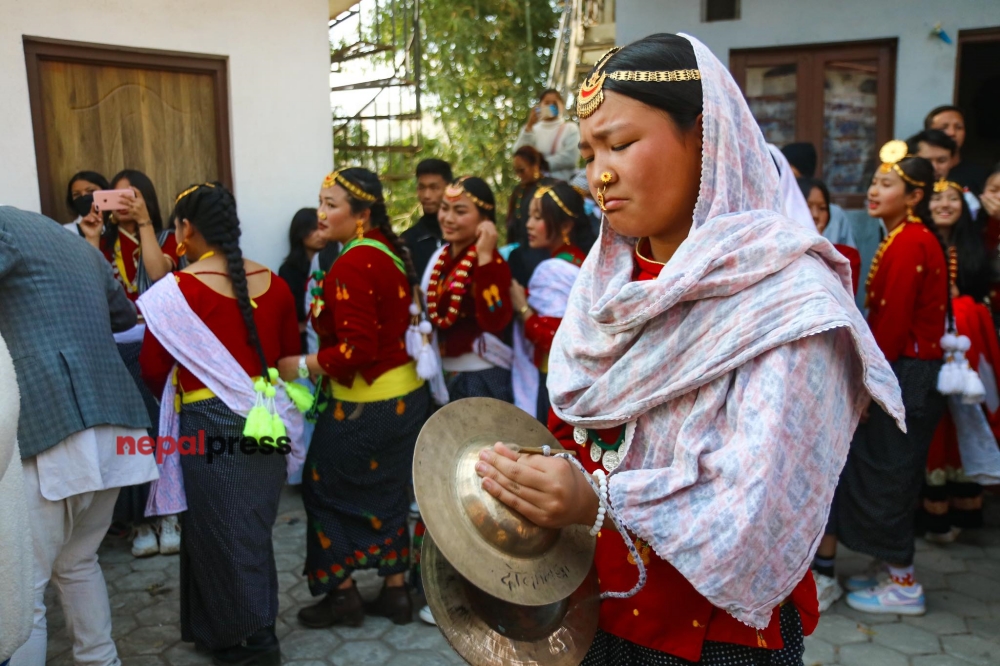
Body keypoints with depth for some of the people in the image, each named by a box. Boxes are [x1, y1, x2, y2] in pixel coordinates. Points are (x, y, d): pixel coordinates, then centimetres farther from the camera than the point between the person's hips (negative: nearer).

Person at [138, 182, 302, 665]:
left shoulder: (177, 290, -15)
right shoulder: (272, 283, 0)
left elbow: (153, 368, -7)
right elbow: (290, 353, 10)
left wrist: (177, 395, 14)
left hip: (210, 423, -5)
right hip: (267, 420, 6)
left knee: (218, 530, 11)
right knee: (253, 526, 20)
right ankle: (261, 625, 34)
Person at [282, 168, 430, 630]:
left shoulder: (351, 266, -21)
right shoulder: (390, 253, 6)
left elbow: (357, 349, -24)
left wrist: (302, 365, -15)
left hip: (366, 403, -9)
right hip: (406, 394, 9)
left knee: (324, 488, 10)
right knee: (387, 491, 18)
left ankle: (343, 593, 21)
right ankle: (396, 589, 28)